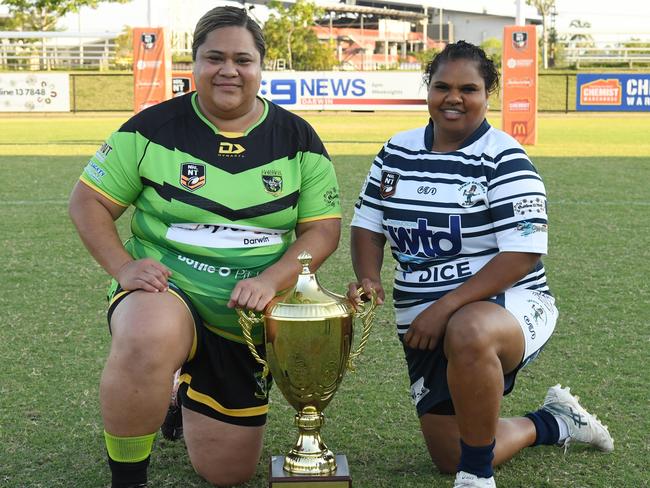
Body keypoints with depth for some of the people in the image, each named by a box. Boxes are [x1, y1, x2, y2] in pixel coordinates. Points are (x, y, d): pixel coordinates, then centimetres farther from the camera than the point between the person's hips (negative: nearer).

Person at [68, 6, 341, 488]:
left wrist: (269, 280, -20)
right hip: (166, 291, -3)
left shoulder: (297, 138, -1)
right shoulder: (156, 127, -6)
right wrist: (123, 266, -18)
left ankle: (188, 386, 43)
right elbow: (88, 201, -2)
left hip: (248, 318, 3)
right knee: (148, 341, -43)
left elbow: (323, 230, -2)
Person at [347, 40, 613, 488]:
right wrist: (369, 280, -11)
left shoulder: (504, 160, -11)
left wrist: (446, 307, -26)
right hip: (428, 328, 6)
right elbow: (367, 225, 11)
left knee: (467, 333, -43)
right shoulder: (396, 153, 6)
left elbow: (522, 254, -18)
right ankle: (554, 423, 36)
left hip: (506, 305, -6)